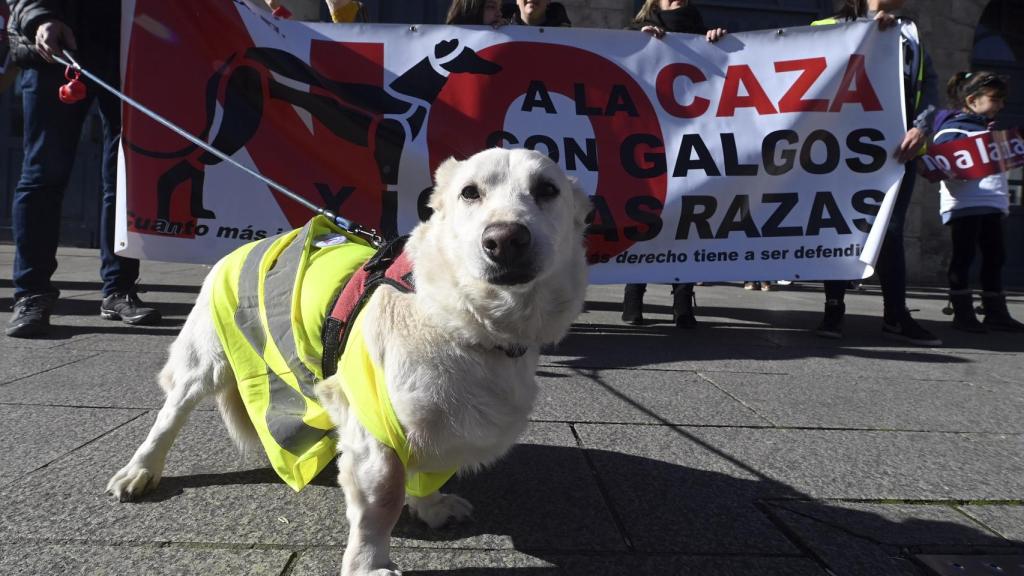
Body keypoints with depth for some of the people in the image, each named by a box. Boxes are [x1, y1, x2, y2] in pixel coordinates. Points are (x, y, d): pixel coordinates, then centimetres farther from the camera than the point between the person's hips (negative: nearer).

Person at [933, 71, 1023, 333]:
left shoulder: (990, 128, 21)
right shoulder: (952, 128, -6)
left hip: (992, 203, 8)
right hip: (964, 203, -8)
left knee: (994, 257, 9)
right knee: (963, 256, -2)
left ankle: (996, 312, 17)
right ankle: (963, 313, 4)